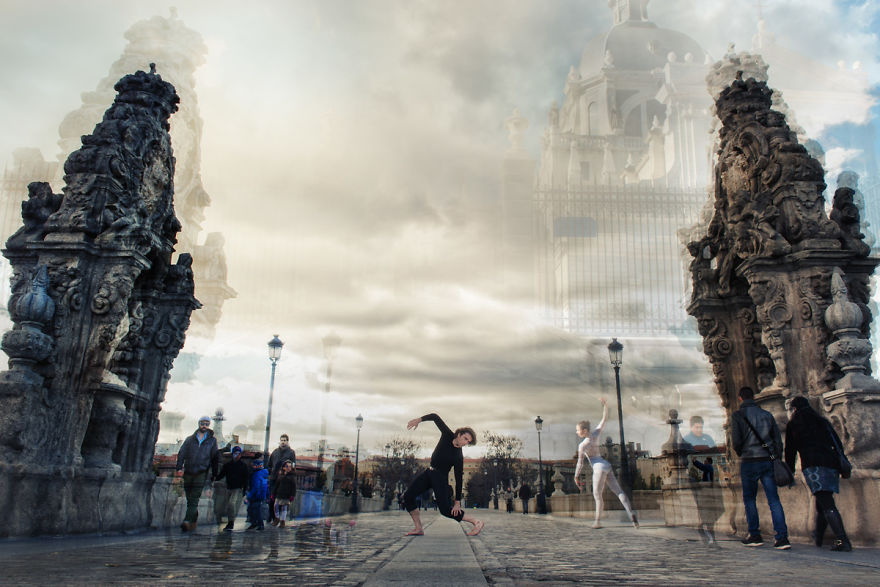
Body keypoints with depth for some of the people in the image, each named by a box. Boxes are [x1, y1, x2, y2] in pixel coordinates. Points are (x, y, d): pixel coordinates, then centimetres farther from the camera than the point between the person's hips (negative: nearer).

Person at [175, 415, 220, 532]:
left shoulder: (212, 440, 11)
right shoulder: (190, 439, 13)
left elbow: (215, 457, 12)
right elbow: (182, 453, 5)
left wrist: (214, 474, 7)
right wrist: (179, 468, -9)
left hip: (201, 473, -2)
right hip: (188, 472, 2)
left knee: (194, 500, -13)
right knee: (189, 500, 8)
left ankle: (187, 522, -22)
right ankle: (193, 523, 21)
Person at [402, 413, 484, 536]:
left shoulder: (459, 457, -17)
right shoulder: (447, 436, -9)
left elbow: (458, 480, -16)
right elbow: (435, 417, -8)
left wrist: (458, 502, -18)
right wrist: (419, 420, -21)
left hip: (441, 477, -6)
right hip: (429, 472, 6)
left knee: (446, 510, -16)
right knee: (408, 496, -3)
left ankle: (477, 522, -7)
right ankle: (418, 528, 2)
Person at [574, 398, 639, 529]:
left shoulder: (582, 445, -13)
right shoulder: (596, 433, 3)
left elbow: (580, 463, -10)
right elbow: (604, 419, 12)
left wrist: (576, 477, 0)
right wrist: (605, 405, 12)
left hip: (599, 468, -7)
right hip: (607, 466, 7)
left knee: (597, 495, 6)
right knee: (618, 491, 4)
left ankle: (598, 521, 12)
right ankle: (631, 513, -11)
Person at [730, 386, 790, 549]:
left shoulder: (737, 415, -2)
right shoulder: (767, 415, 11)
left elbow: (736, 440, -8)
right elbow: (778, 439, 10)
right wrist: (777, 459, 15)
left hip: (749, 462, -3)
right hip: (768, 461, 4)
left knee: (749, 499, 8)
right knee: (774, 499, 2)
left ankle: (755, 535, 8)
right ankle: (782, 537, -5)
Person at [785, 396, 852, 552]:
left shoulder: (794, 423, 11)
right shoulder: (822, 421, 26)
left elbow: (790, 450, 11)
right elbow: (838, 443, 21)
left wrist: (790, 473, 18)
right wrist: (842, 464, 23)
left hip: (813, 464, -6)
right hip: (832, 463, 7)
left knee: (827, 505, -12)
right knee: (823, 501, 17)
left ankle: (843, 541, -24)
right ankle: (818, 537, 27)